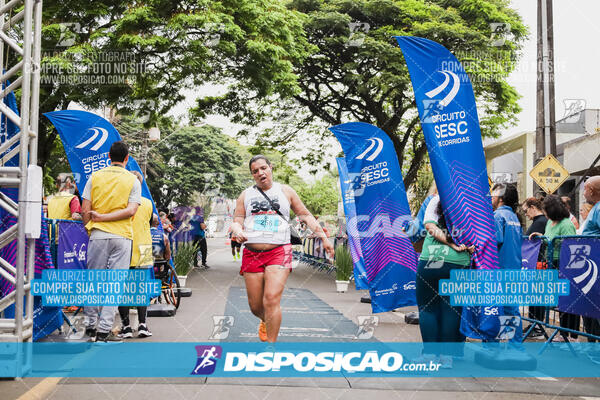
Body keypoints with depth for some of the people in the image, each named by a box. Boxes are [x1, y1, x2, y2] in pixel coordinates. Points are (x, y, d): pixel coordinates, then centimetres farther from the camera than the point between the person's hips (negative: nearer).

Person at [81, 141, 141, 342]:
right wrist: (104, 217, -6)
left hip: (98, 235, 1)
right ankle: (104, 330, 1)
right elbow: (131, 211, -10)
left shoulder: (95, 177, 5)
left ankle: (91, 326, 17)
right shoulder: (133, 180, 2)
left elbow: (85, 210, 1)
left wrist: (90, 228, 14)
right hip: (122, 236, -1)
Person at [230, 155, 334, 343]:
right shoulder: (246, 195, 13)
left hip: (279, 251, -2)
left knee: (271, 300, -19)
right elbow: (237, 221, 10)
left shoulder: (286, 191, 11)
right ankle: (266, 322, 41)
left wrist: (323, 237, 9)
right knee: (255, 306, 6)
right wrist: (238, 231, -14)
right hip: (251, 253, 2)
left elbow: (305, 215, 16)